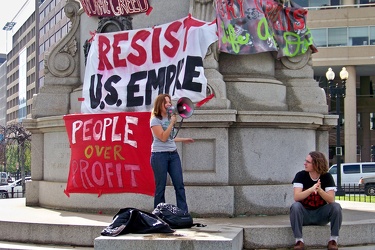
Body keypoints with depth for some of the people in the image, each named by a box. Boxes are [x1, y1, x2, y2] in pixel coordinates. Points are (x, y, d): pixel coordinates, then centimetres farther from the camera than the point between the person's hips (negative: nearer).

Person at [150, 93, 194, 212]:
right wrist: (172, 123, -14)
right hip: (159, 155, -6)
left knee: (179, 185, -1)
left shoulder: (169, 118, 15)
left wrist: (184, 139, 27)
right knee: (160, 187, -2)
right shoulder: (155, 120, -5)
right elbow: (163, 137, -15)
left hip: (173, 154, 6)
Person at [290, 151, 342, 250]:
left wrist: (320, 190, -37)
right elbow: (296, 197, -22)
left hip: (321, 214, 1)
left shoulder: (327, 177, -6)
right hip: (304, 214, -1)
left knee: (336, 206, -25)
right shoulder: (301, 175, -9)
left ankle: (333, 240, -14)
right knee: (295, 206, -32)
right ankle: (299, 241, -26)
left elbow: (331, 200, -18)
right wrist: (311, 189, -38)